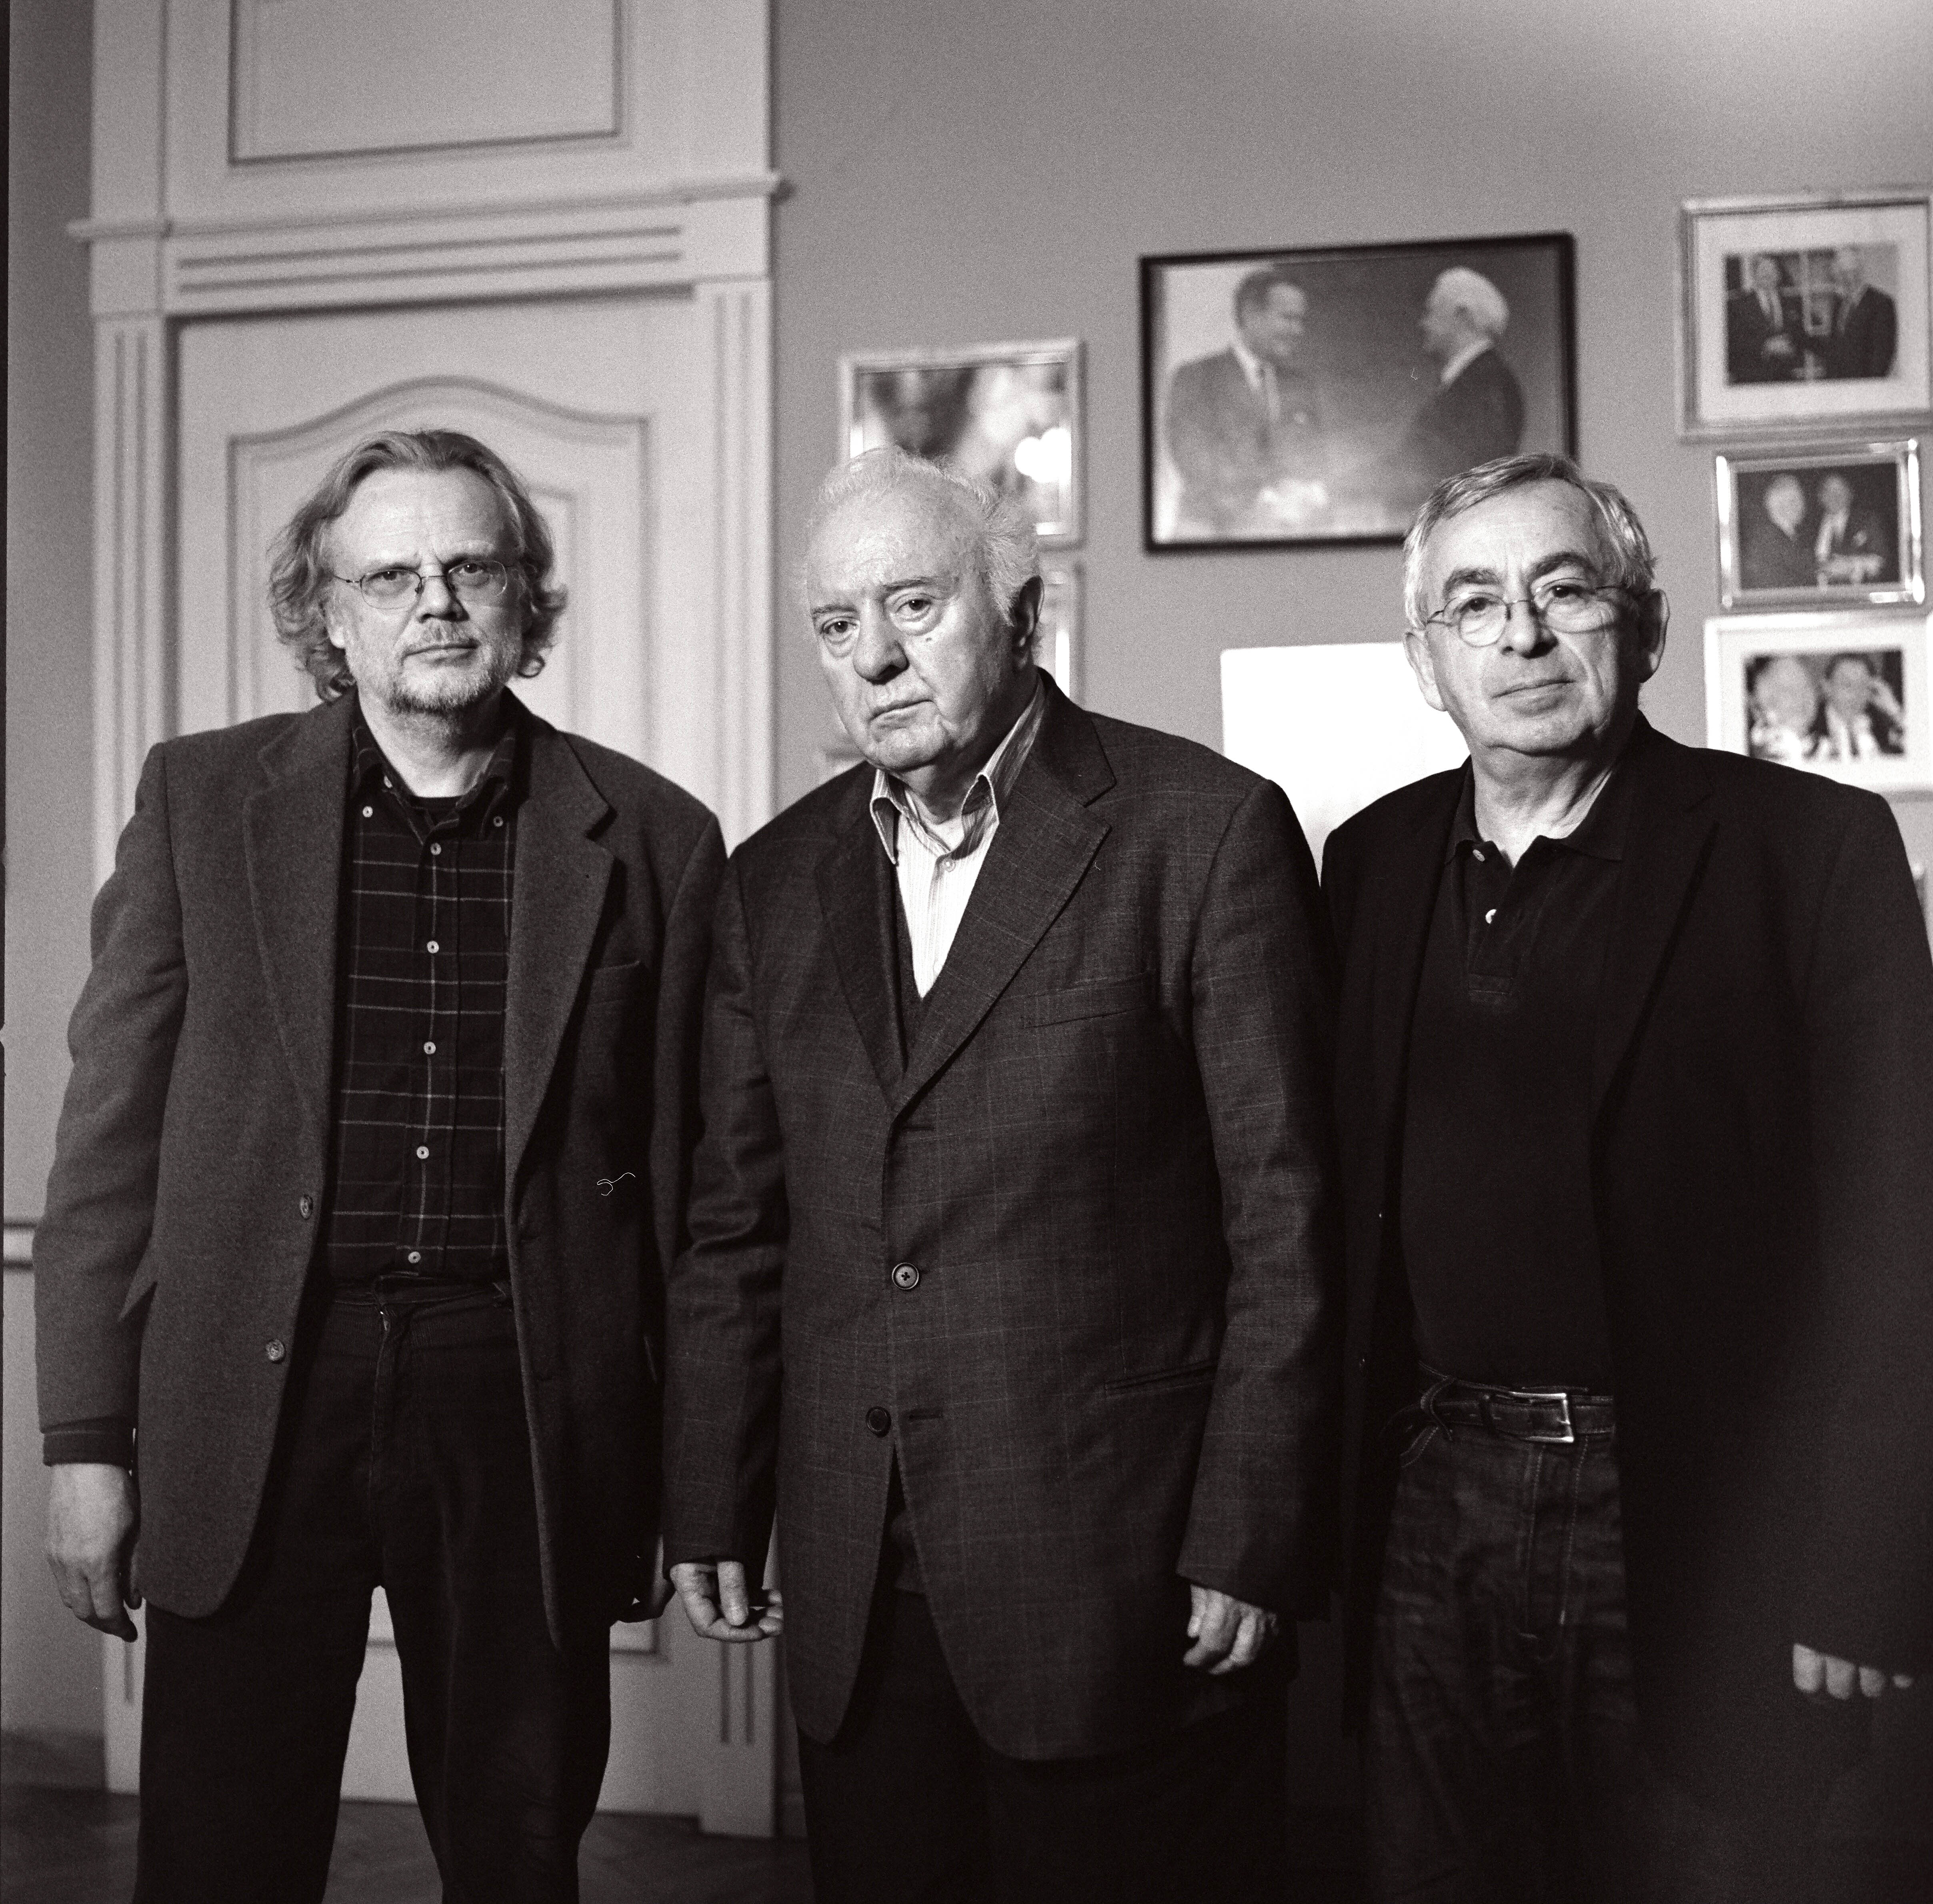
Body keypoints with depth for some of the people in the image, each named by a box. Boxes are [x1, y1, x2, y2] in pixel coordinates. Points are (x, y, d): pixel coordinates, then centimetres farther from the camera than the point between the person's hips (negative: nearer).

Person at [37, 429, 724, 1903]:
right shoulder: (203, 798, 4)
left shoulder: (654, 838, 3)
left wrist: (674, 1485, 6)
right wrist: (87, 1438, -1)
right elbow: (114, 1131, 4)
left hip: (531, 1415, 0)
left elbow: (678, 1169, 5)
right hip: (253, 1405, 0)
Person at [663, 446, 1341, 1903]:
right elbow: (736, 1227, 13)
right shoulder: (777, 882, 10)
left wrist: (1252, 1544, -10)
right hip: (856, 1597, 4)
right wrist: (711, 1512, 9)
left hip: (1124, 1583, -4)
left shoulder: (1208, 830, -5)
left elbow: (1285, 1218, -7)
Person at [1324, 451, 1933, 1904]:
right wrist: (1332, 1502, 6)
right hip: (1431, 1515, 4)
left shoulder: (1810, 848, -8)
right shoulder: (1374, 860, 7)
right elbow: (1346, 1202, 10)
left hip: (1692, 1542, -4)